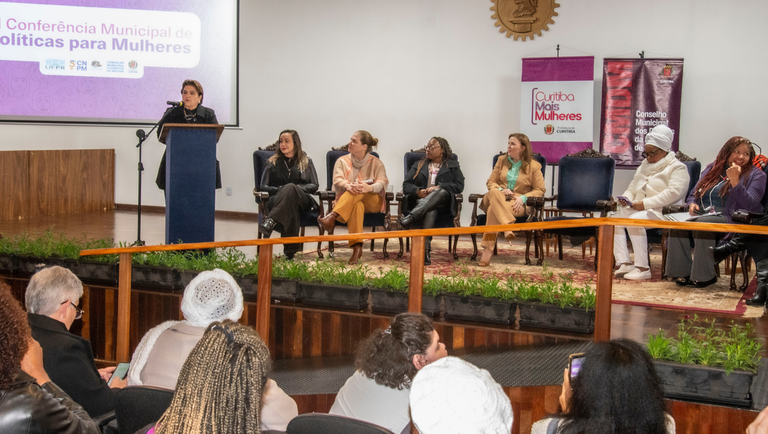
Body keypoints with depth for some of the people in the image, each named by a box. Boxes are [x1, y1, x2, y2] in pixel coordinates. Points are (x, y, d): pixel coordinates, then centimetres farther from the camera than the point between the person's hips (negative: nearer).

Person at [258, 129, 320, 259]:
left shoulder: (306, 162, 22)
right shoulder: (274, 162, 23)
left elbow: (314, 186, 12)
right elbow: (263, 186, 14)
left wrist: (297, 188, -8)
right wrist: (279, 189, -8)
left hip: (302, 200, 0)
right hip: (277, 200, 0)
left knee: (290, 187, -41)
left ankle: (270, 223, -60)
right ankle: (290, 250, -56)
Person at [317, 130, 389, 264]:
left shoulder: (376, 163, 11)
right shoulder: (342, 161, 15)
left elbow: (382, 182, -8)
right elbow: (338, 180, -4)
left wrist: (370, 187, -34)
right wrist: (348, 185, -31)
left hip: (372, 202, 0)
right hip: (346, 201, 0)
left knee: (359, 190, -36)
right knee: (357, 205, -39)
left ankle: (332, 217, -51)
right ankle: (357, 247, -54)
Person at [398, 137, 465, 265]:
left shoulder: (453, 166, 22)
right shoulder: (418, 165, 29)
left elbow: (459, 186, 4)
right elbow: (406, 185, 16)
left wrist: (439, 187, -11)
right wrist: (418, 191, -8)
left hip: (443, 202, -1)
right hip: (420, 200, 1)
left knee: (441, 192, -40)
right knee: (430, 212, -39)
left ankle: (411, 217, -59)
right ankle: (425, 250, -56)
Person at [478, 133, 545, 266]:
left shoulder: (533, 166, 5)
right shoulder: (502, 161, 17)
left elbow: (540, 190, 2)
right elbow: (491, 182, 16)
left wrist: (523, 197, -15)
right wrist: (501, 190, -7)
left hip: (518, 204, -3)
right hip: (497, 199, 3)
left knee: (493, 209, -36)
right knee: (494, 193, -38)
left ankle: (488, 250, -40)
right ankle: (507, 227, -50)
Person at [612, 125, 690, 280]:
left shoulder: (678, 168, -1)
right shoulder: (645, 165, 25)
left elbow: (673, 193, -17)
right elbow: (633, 188, 28)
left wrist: (645, 203, -23)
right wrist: (626, 199, 3)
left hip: (661, 212, -8)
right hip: (637, 209, 8)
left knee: (634, 220, -34)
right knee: (615, 218, -18)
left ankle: (643, 268, -32)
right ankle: (625, 263, -21)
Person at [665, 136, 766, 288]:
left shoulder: (755, 175, 6)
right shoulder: (712, 170, 20)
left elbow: (749, 205, -10)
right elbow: (693, 194, 24)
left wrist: (735, 180, -17)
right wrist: (692, 204, 0)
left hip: (730, 219, -5)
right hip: (702, 215, 5)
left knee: (703, 223, -36)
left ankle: (706, 276, -27)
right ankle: (683, 273, -23)